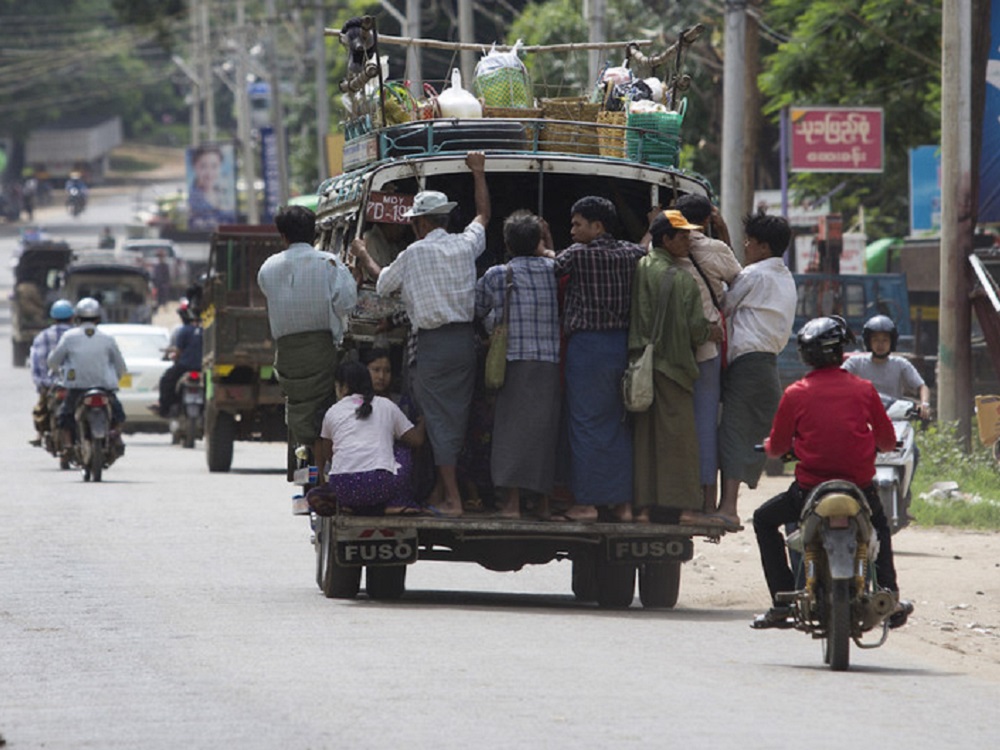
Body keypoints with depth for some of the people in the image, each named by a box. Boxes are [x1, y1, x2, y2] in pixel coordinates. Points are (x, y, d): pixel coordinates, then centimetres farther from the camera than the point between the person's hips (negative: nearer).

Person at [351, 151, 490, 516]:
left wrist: (364, 256, 29)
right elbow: (484, 215, 29)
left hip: (434, 343, -6)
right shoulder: (465, 244, 7)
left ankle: (452, 499, -9)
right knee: (456, 416, 11)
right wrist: (478, 172, 40)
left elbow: (382, 282, 11)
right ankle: (440, 491, 17)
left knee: (439, 418, -4)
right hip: (466, 340, 6)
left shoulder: (415, 254, -6)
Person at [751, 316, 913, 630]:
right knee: (879, 524, 35)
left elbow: (776, 448, 3)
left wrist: (769, 445, 28)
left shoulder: (795, 394, -5)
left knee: (764, 520, 23)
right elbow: (888, 441, 9)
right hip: (860, 488, 2)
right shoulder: (863, 389, 1)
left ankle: (782, 603, 13)